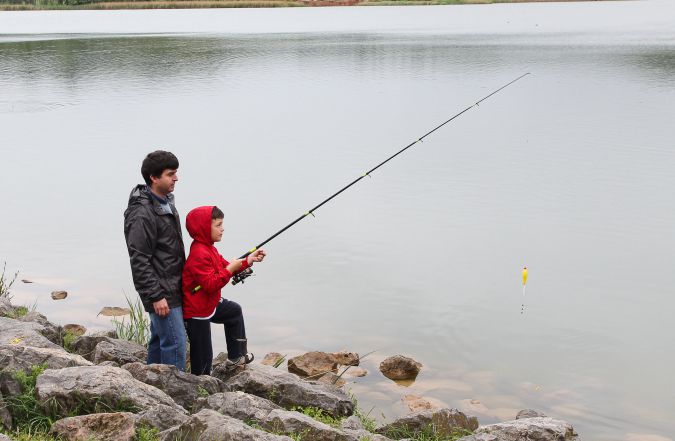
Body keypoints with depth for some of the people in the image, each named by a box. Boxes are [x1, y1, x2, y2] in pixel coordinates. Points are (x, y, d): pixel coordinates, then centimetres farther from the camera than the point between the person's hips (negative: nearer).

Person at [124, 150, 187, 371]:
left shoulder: (166, 202, 10)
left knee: (159, 339, 18)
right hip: (161, 292, -10)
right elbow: (139, 261, -22)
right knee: (175, 342, -7)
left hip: (171, 286, 10)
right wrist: (155, 296, -21)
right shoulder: (142, 214, -21)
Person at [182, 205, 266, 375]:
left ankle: (235, 357, 35)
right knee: (203, 355, -1)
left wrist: (249, 260, 2)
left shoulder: (209, 248, 6)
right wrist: (229, 269, -24)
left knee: (235, 311, 28)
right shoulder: (199, 254, -27)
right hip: (197, 312, -11)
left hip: (210, 303, 11)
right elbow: (211, 284, -31)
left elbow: (225, 267, 10)